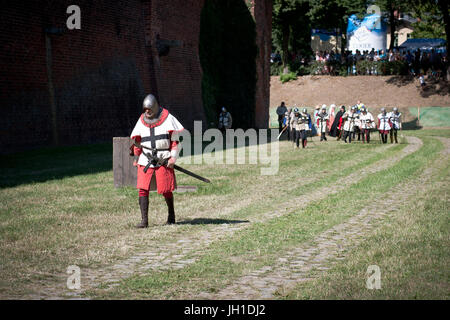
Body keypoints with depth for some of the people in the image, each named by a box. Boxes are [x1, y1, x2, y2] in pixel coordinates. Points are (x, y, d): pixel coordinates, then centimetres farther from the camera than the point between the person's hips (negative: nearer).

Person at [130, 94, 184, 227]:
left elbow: (175, 140, 1)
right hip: (145, 161, 3)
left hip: (164, 160, -3)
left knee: (166, 190, 2)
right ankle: (144, 220, -7)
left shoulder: (167, 118, 0)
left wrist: (173, 157, -7)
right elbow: (137, 141, 20)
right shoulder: (141, 121, 9)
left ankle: (171, 215, 25)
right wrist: (136, 157, 17)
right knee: (143, 189, -9)